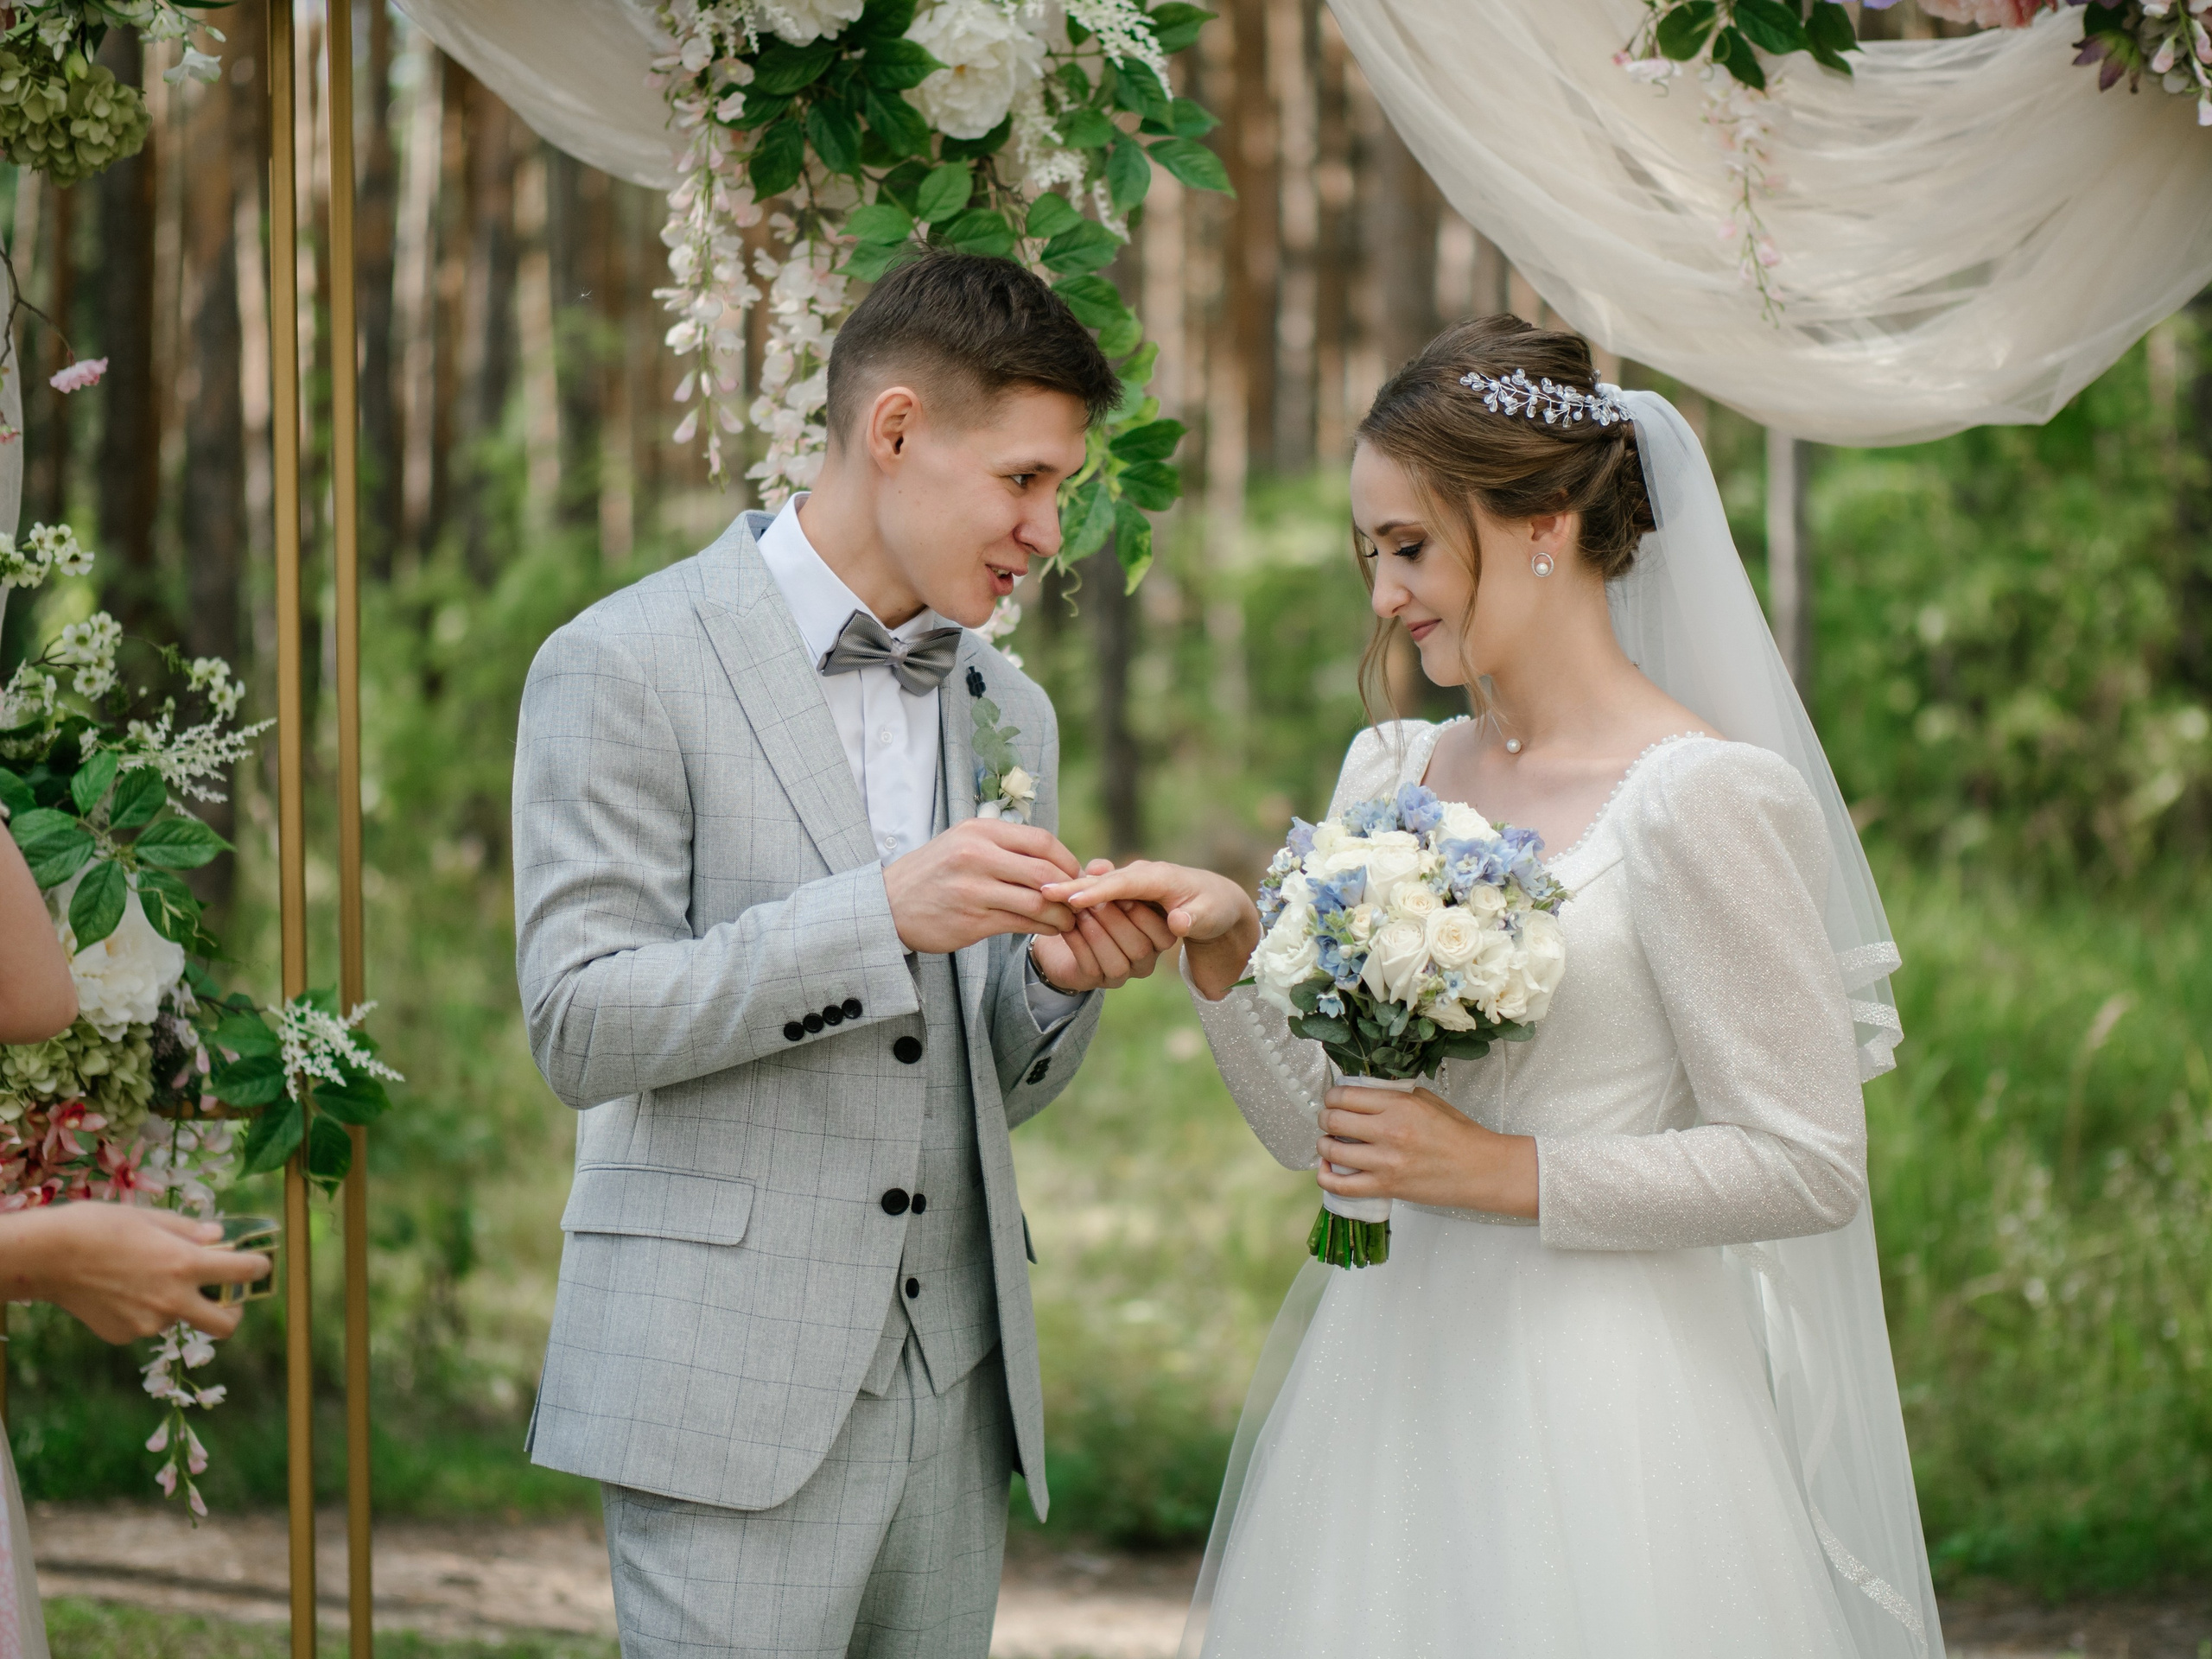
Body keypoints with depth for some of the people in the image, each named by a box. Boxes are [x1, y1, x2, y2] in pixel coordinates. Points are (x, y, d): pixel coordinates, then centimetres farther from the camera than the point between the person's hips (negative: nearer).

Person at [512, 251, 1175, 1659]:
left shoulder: (1007, 711, 16)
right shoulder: (628, 666, -4)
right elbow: (582, 1025, -11)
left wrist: (1058, 979, -3)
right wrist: (880, 915, -20)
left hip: (954, 1381, 6)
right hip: (735, 1385, -6)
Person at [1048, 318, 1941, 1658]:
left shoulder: (1702, 800, -13)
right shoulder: (1391, 773, 9)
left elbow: (1813, 1165, -14)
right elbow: (1314, 1123, 11)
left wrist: (1502, 1172, -16)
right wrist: (1226, 949, -5)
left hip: (1591, 1411, -6)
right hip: (1388, 1384, 6)